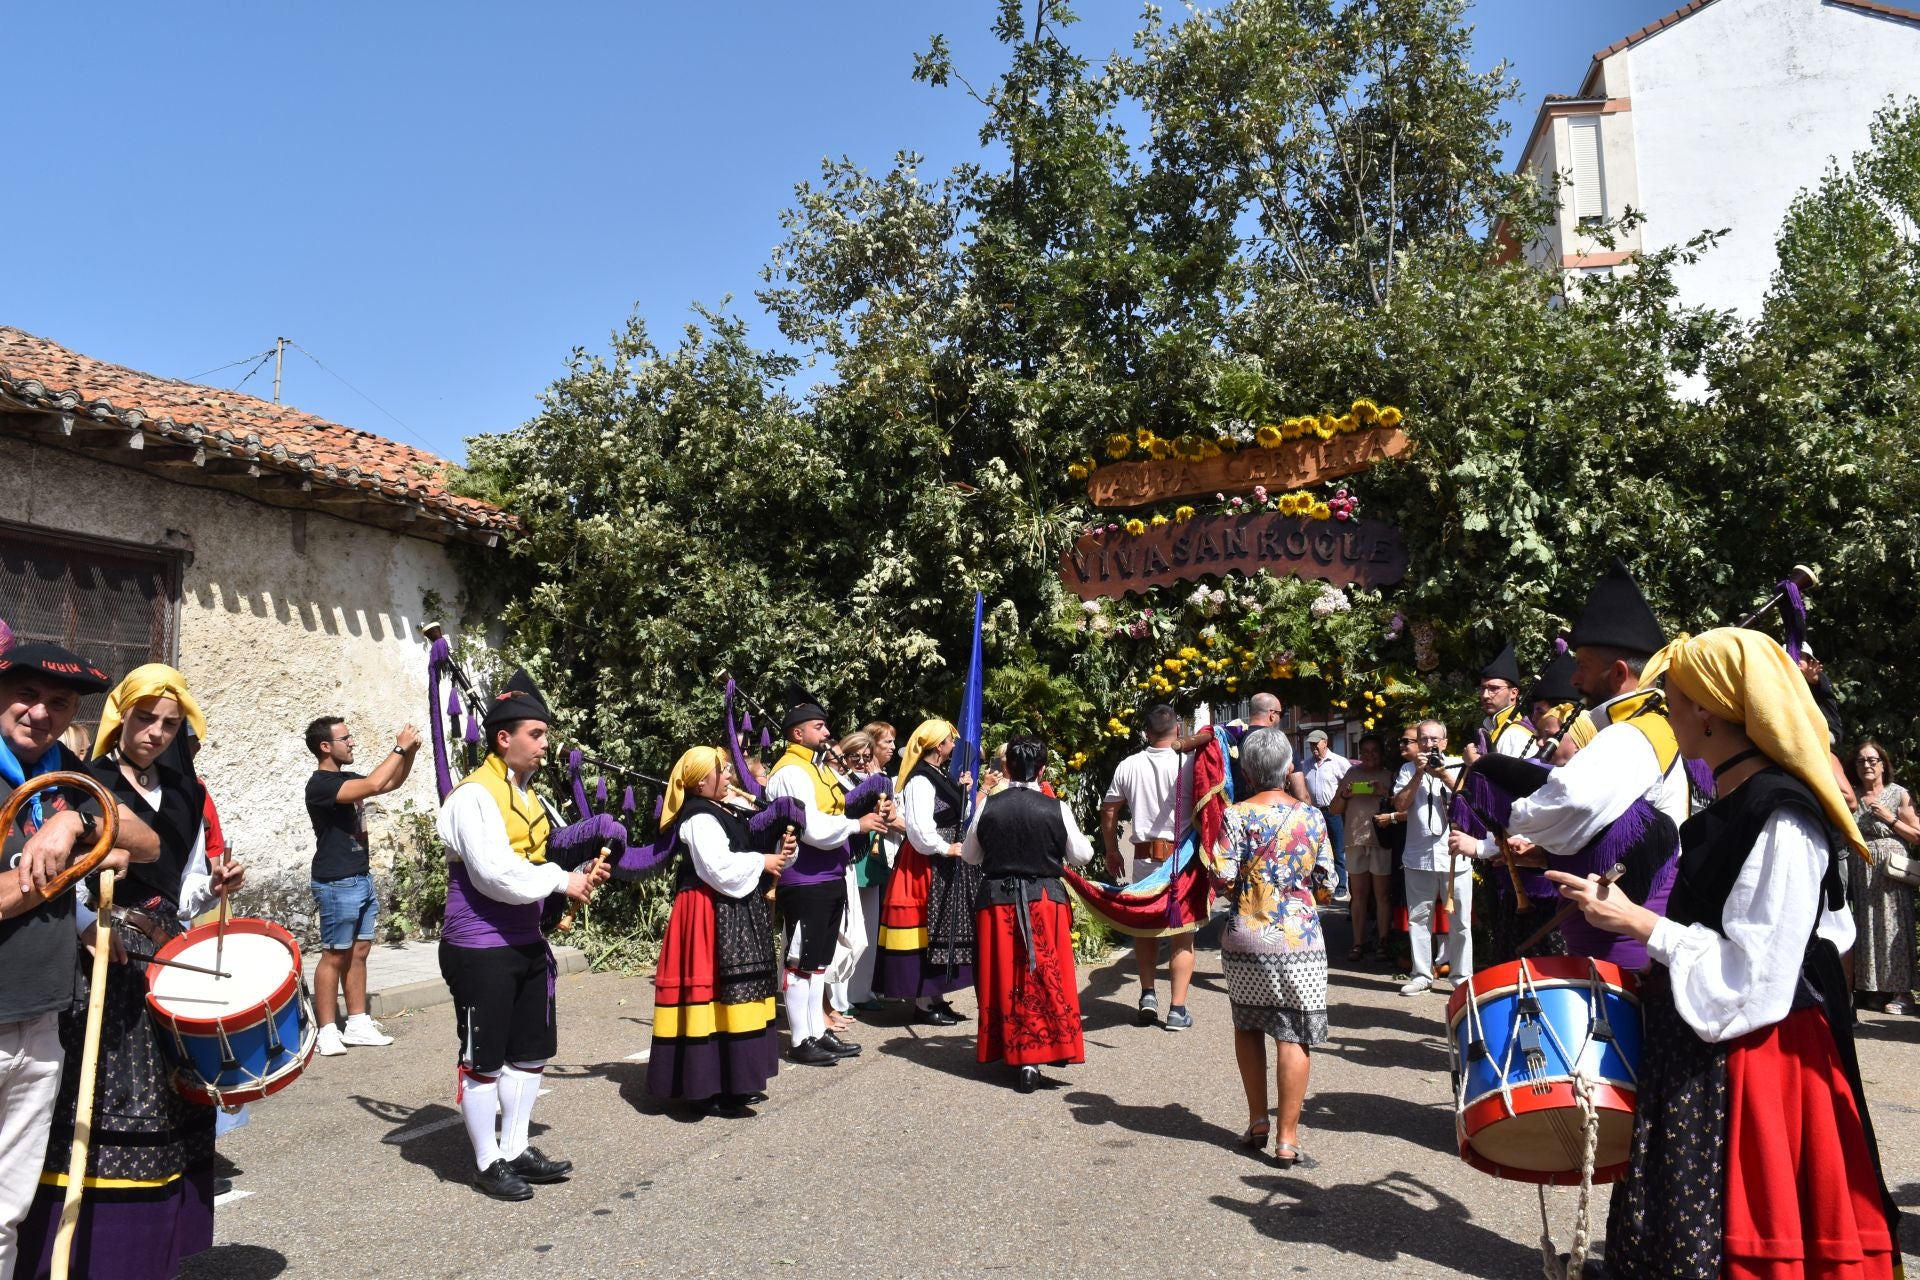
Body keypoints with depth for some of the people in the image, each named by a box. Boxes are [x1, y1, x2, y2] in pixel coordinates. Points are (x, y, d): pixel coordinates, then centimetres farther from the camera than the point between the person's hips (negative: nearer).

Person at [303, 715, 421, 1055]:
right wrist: (399, 748, -19)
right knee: (335, 956, -4)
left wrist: (410, 752, 4)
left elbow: (392, 783, 21)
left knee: (359, 952, 10)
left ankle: (357, 1024, 16)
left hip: (362, 879, 9)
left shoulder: (347, 779, 12)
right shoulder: (320, 785, -15)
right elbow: (374, 785, -28)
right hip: (337, 884, -9)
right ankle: (327, 1031, 2)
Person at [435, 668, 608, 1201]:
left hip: (527, 943, 9)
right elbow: (496, 873, -26)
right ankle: (487, 1163, 19)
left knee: (532, 1052, 16)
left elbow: (554, 850, 15)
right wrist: (561, 881, -19)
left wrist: (583, 869, -5)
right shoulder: (474, 796, -17)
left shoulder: (530, 795, 11)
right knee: (484, 1060, 4)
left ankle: (516, 1150, 30)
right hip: (480, 950, -9)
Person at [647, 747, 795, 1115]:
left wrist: (777, 852, 3)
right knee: (715, 992, -9)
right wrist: (762, 862, -12)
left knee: (736, 996, 13)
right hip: (710, 915, -11)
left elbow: (736, 860, 19)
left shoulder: (720, 813, 16)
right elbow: (719, 868, -24)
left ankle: (734, 1080, 20)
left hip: (731, 914, 11)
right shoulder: (700, 819, -15)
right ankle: (709, 1089, -3)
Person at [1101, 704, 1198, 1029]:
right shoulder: (1187, 765, -10)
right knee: (1181, 934, 5)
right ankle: (1177, 1009, 5)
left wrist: (1112, 853, 19)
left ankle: (1148, 995, 16)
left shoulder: (1128, 766, 1)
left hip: (1144, 856, 3)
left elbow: (1108, 812, 8)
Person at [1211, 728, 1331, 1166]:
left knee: (1248, 1027, 17)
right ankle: (1287, 1138, 2)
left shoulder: (1237, 816, -8)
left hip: (1245, 939, 0)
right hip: (1299, 939, 0)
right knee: (1293, 1036, 2)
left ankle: (1257, 1122, 22)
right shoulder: (1311, 815, -1)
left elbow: (1223, 879, -13)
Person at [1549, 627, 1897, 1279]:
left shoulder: (1781, 821, -21)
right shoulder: (1731, 804, 8)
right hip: (1700, 1049, 9)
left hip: (1750, 1056, -9)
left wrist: (1637, 922, -20)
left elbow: (1753, 974, -23)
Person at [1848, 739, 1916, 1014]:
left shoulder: (1898, 794, 3)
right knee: (1865, 929, 3)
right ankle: (1871, 989, 9)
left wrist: (1890, 818, -9)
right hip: (1861, 873, 3)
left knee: (1893, 927, -6)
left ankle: (1899, 991, -1)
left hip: (1891, 871, -3)